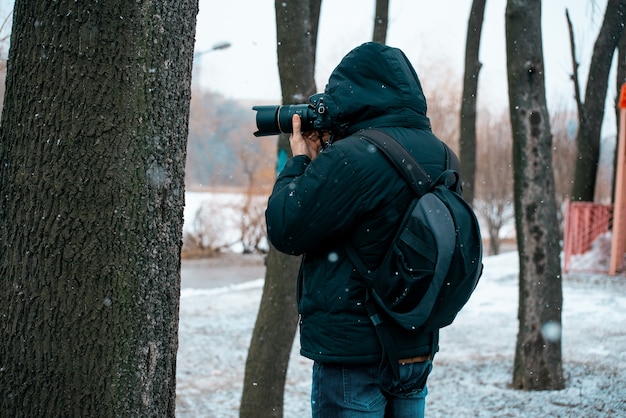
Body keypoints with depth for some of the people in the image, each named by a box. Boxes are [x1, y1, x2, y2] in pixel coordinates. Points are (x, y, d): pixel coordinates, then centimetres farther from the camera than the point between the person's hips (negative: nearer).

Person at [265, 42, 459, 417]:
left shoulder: (350, 158, -21)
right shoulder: (437, 153, 6)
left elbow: (285, 231, -12)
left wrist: (298, 162, 0)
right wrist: (322, 162, 10)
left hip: (355, 350, -8)